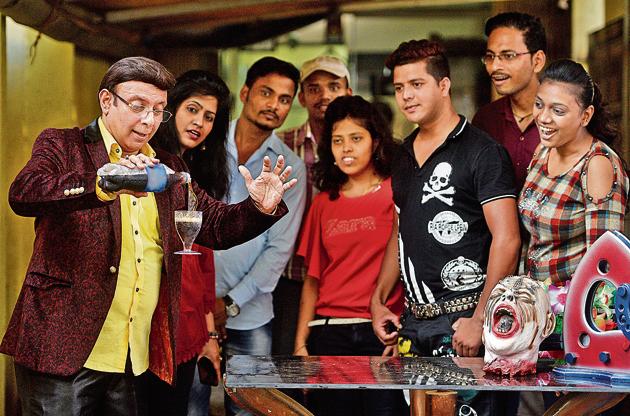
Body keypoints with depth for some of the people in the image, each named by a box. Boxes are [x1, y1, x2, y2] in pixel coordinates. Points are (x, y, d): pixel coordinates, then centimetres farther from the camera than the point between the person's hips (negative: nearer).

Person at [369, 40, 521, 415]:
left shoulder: (482, 151, -8)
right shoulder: (405, 156, 14)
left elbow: (506, 240, -14)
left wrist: (479, 319, -19)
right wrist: (378, 300, 15)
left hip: (463, 318, -7)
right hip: (413, 320, 7)